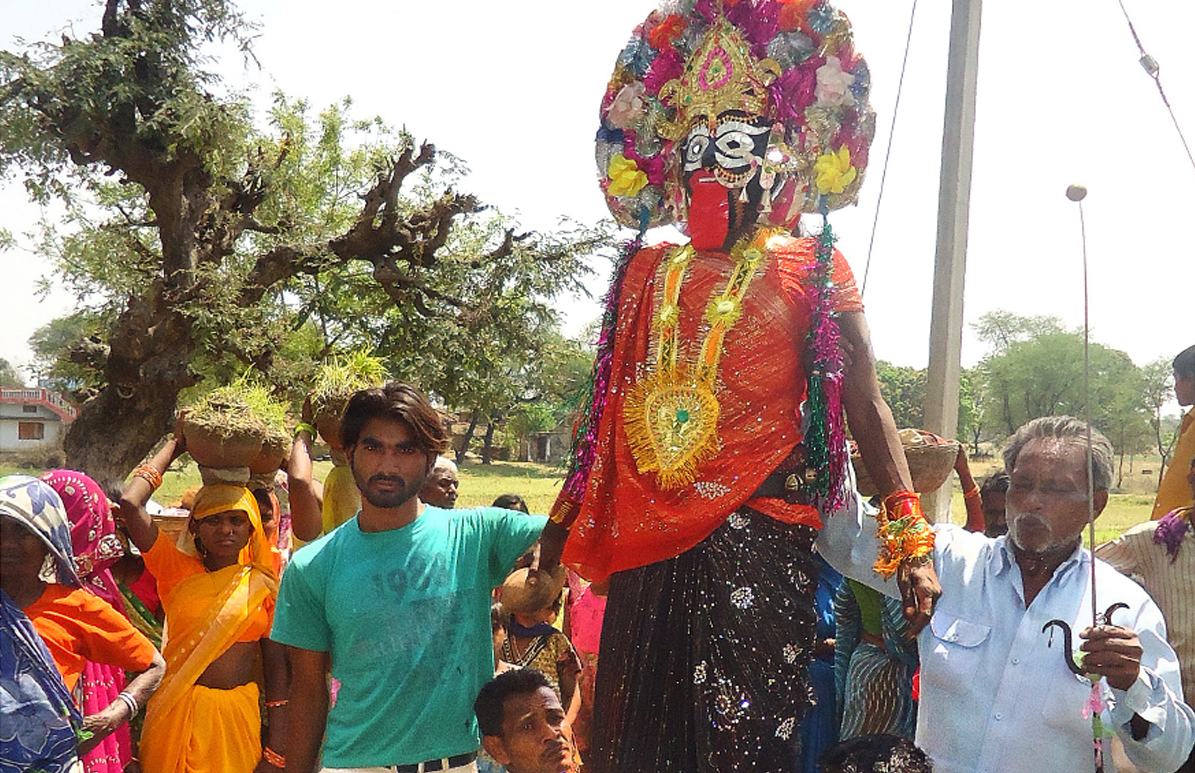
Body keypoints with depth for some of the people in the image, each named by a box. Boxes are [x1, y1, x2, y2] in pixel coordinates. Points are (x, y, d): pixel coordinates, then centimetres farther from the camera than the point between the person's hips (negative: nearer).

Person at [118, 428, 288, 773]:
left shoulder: (263, 585, 2)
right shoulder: (178, 570, 0)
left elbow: (276, 667, 2)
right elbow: (130, 502, -12)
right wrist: (175, 444, 1)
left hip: (239, 715, 1)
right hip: (177, 714, 0)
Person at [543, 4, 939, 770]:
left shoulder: (811, 271, 3)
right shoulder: (647, 271, 14)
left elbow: (865, 403, -2)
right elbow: (608, 408, 18)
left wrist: (911, 538, -12)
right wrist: (563, 524, 18)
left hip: (758, 533, -4)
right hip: (647, 540, 4)